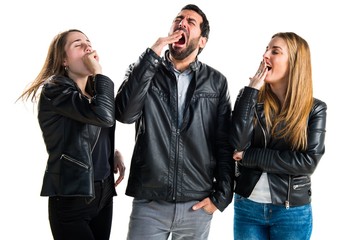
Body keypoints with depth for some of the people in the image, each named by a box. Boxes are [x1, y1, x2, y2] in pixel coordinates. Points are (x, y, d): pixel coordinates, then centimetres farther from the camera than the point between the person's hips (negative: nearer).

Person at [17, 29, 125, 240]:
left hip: (103, 192, 8)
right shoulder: (54, 90, -13)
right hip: (72, 197, -8)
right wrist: (99, 73, -16)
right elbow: (104, 116, -27)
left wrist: (114, 152, 6)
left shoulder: (93, 90, 12)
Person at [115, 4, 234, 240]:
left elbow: (225, 143, 5)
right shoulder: (144, 71, 4)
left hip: (197, 206, 1)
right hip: (149, 203, -1)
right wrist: (152, 56, -13)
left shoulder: (217, 82, 4)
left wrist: (221, 195, -1)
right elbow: (124, 114, -14)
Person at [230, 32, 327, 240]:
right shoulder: (251, 97, 0)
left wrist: (249, 156, -13)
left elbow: (309, 161, -14)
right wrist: (252, 89, -14)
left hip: (293, 212, -1)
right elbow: (237, 143, -14)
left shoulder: (315, 108, -3)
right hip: (247, 207, 1)